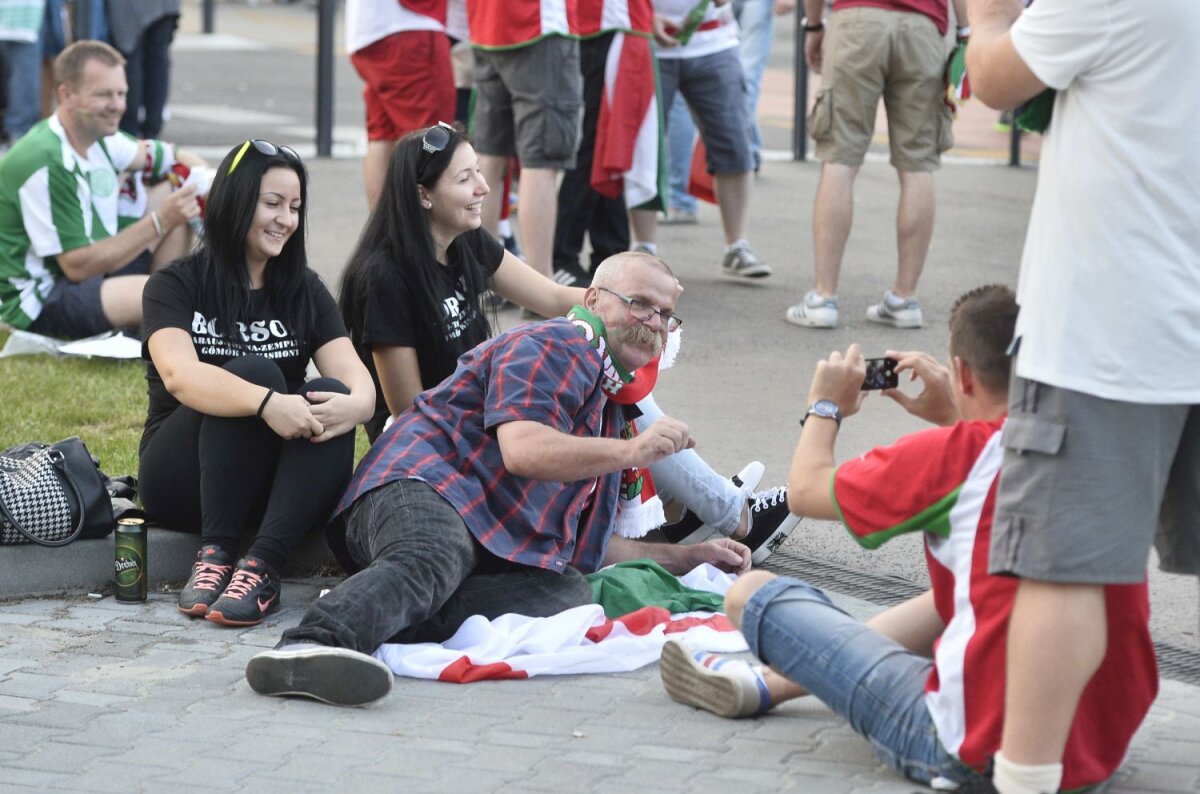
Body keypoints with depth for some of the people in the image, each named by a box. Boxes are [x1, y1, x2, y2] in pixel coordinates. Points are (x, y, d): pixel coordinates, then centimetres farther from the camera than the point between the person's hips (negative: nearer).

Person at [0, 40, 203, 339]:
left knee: (178, 191, 6)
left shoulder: (99, 138, 2)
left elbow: (176, 158, 13)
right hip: (42, 300, -10)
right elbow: (78, 266, -24)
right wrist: (160, 222, -25)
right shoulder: (44, 164, -25)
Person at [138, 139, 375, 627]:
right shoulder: (175, 287, -3)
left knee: (331, 397, -26)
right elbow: (178, 374, -24)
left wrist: (355, 403, -33)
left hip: (274, 486, 4)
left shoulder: (304, 292, 9)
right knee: (253, 372, -29)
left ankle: (263, 565, -38)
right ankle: (216, 552, -32)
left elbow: (356, 379, -7)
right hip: (180, 477, -3)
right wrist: (266, 403, -42)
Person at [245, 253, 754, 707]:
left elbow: (583, 544, 39)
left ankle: (367, 613, -40)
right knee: (430, 564, -42)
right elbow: (522, 450, -13)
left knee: (569, 593, -27)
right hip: (423, 487, -7)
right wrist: (632, 452, -8)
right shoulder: (552, 347, 6)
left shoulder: (606, 410, 37)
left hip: (501, 550, 7)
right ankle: (310, 645, -69)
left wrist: (687, 557, 34)